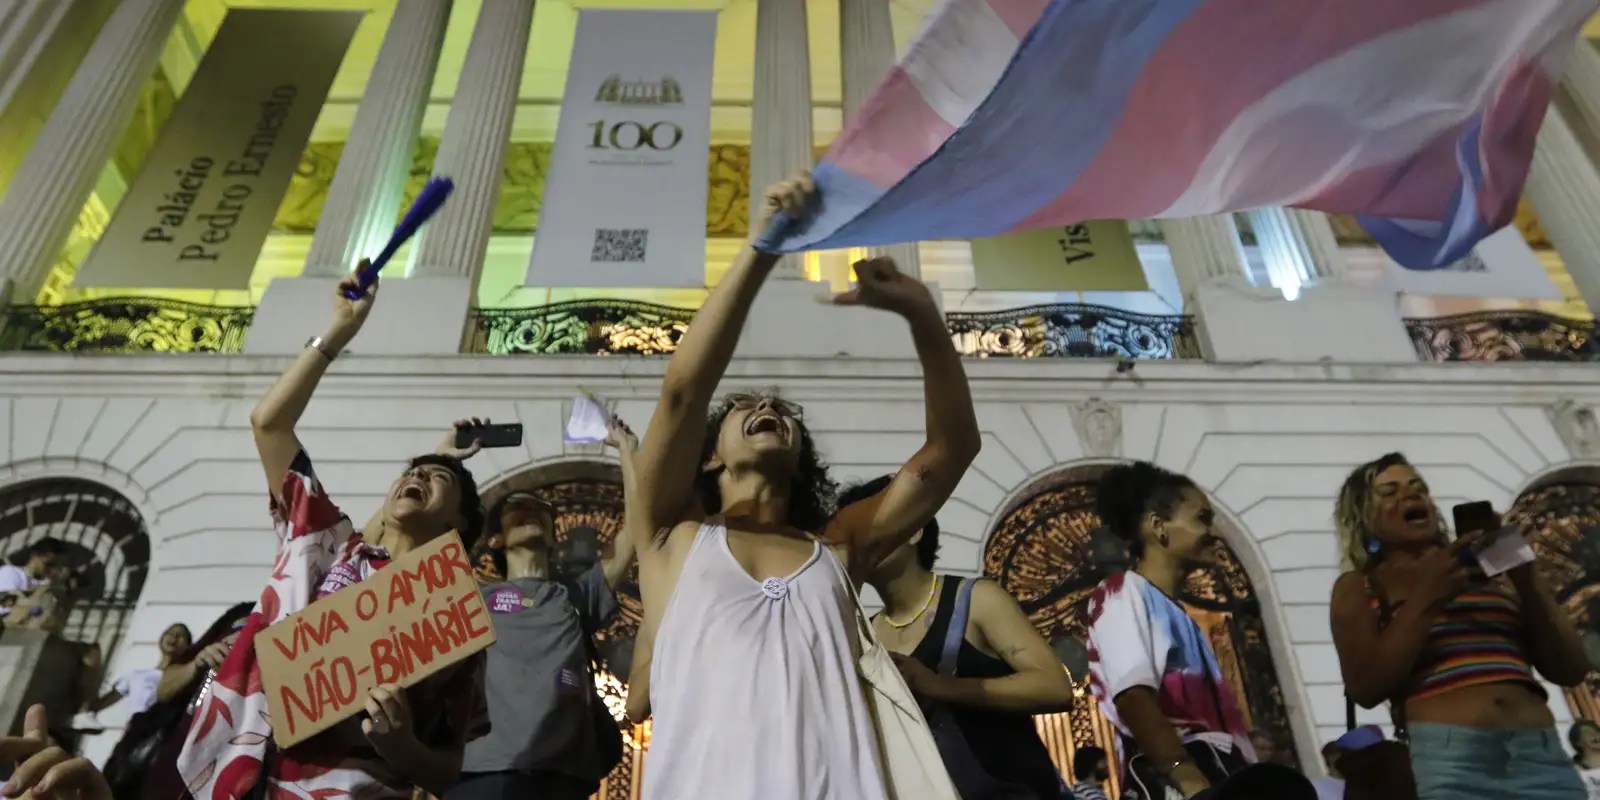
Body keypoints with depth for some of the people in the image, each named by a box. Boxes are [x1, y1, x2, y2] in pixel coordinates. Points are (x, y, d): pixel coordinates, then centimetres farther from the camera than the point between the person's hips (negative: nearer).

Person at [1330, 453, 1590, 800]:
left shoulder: (1490, 568, 16)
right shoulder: (1358, 588, 7)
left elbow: (1571, 669, 13)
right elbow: (1365, 688, -6)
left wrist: (1527, 578, 1)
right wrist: (1425, 598, -9)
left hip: (1543, 755, 3)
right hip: (1445, 757, -3)